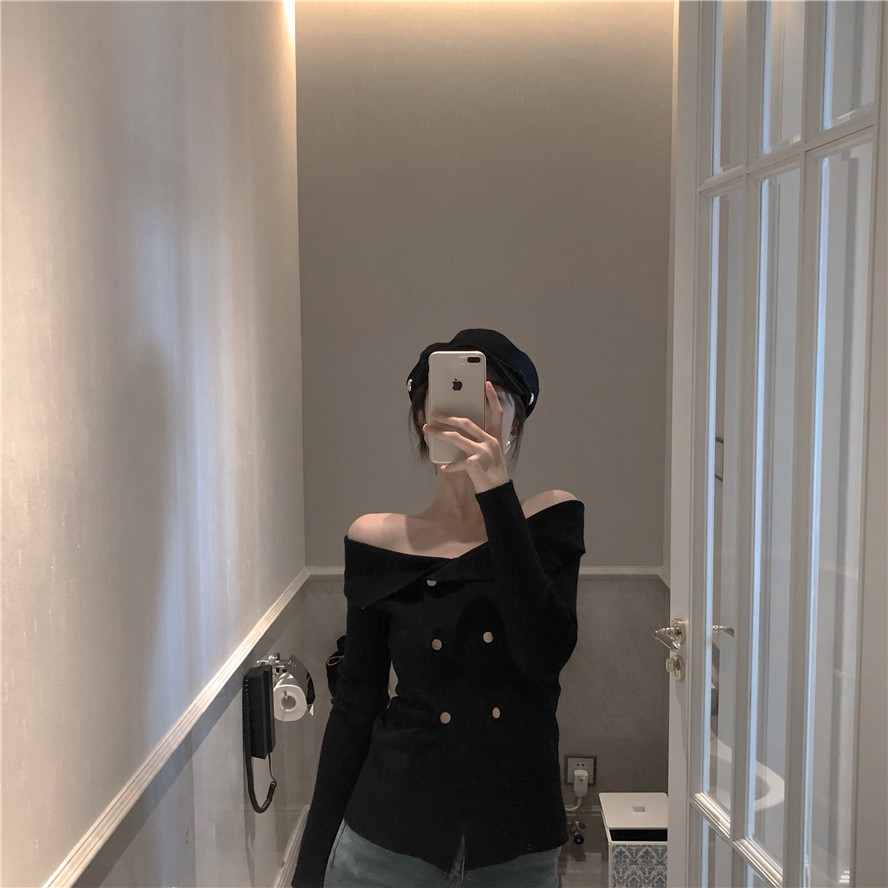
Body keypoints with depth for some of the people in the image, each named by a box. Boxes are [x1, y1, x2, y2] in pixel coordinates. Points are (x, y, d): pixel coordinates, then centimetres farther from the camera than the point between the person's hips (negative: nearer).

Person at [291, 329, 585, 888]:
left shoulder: (552, 522, -4)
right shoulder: (378, 541, -3)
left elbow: (544, 654, -21)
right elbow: (356, 706, 2)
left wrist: (496, 492, -25)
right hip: (389, 840, 0)